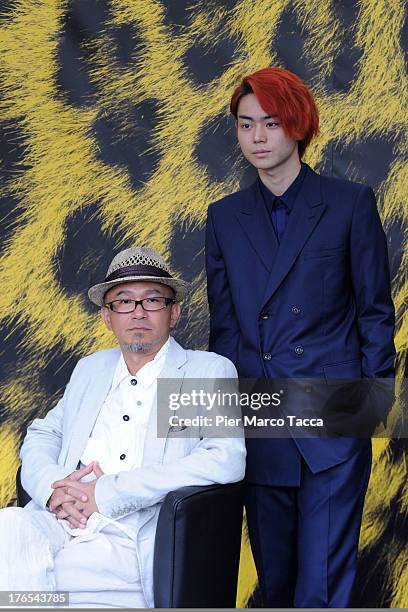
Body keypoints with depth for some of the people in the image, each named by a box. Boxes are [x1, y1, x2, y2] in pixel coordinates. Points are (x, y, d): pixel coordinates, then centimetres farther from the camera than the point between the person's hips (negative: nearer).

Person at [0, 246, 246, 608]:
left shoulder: (211, 371, 6)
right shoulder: (91, 368, 24)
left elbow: (227, 461, -9)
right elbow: (42, 436, 24)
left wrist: (106, 492, -13)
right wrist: (51, 485, -3)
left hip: (132, 547, -5)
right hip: (55, 527, 5)